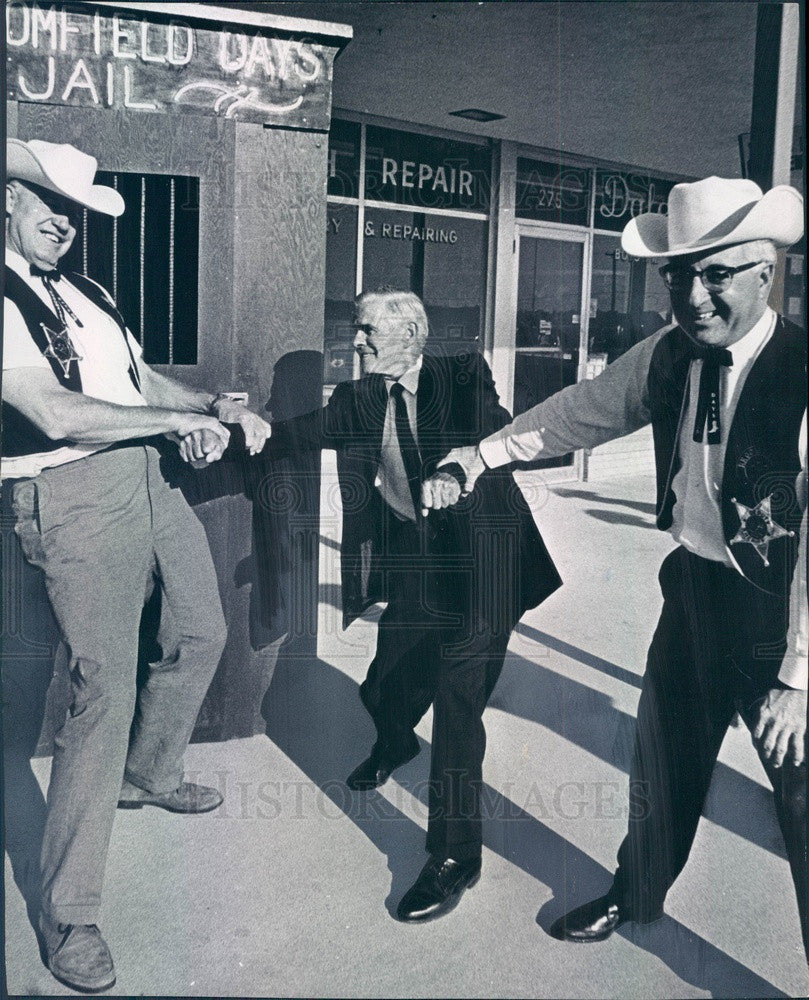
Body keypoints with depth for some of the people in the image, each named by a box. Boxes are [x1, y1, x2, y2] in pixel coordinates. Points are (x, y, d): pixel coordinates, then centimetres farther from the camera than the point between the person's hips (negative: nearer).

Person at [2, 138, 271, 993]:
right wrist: (179, 420, -14)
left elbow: (144, 382, 19)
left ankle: (150, 775, 46)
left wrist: (218, 407, -1)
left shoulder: (84, 295, 16)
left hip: (147, 479, 9)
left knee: (201, 632, 21)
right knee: (106, 689, -11)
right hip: (73, 499, -9)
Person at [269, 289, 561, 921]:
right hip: (411, 568, 5)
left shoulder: (464, 378, -4)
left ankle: (456, 856, 5)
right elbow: (307, 433, -5)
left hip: (477, 561, -5)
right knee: (384, 690, 14)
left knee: (456, 701, -10)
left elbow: (499, 433, -17)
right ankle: (395, 745, 54)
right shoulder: (359, 399, 8)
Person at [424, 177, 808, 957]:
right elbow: (581, 411, 11)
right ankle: (636, 895, 50)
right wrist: (480, 454, 6)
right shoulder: (667, 356, -4)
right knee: (662, 758, 24)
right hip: (693, 588, 7)